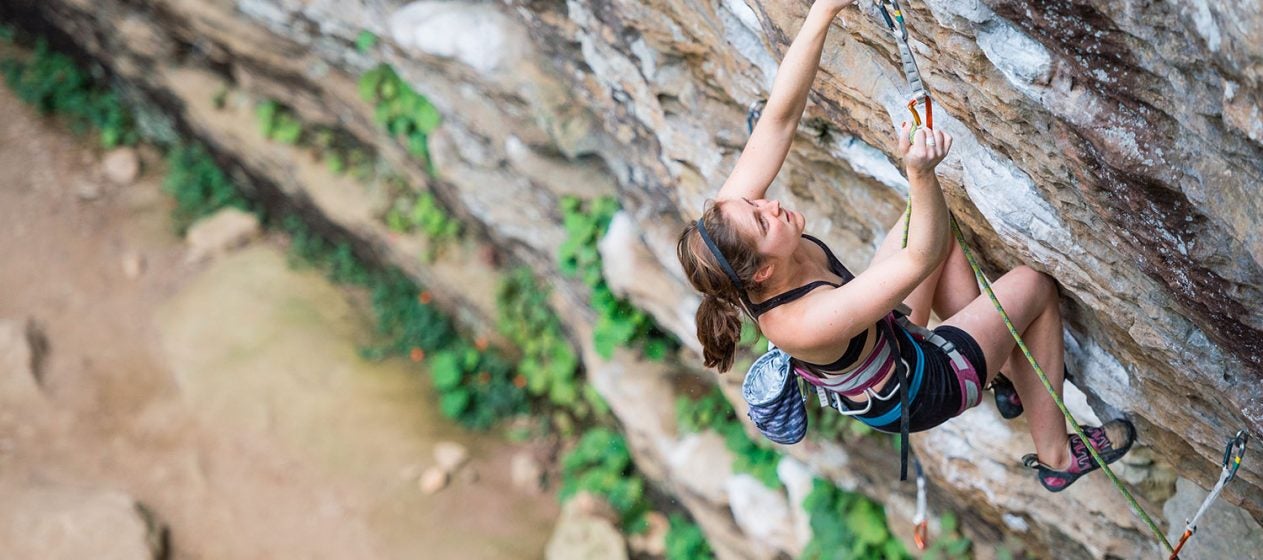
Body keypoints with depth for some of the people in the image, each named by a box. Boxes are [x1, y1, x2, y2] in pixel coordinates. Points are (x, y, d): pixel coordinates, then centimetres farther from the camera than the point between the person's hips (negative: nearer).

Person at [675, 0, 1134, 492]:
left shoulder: (729, 217, -27)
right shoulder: (804, 324, -45)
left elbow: (780, 116, -27)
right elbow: (923, 259, -41)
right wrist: (920, 173, -59)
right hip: (916, 394, -7)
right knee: (1034, 285, 4)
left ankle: (1008, 362, 28)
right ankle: (1057, 456, 24)